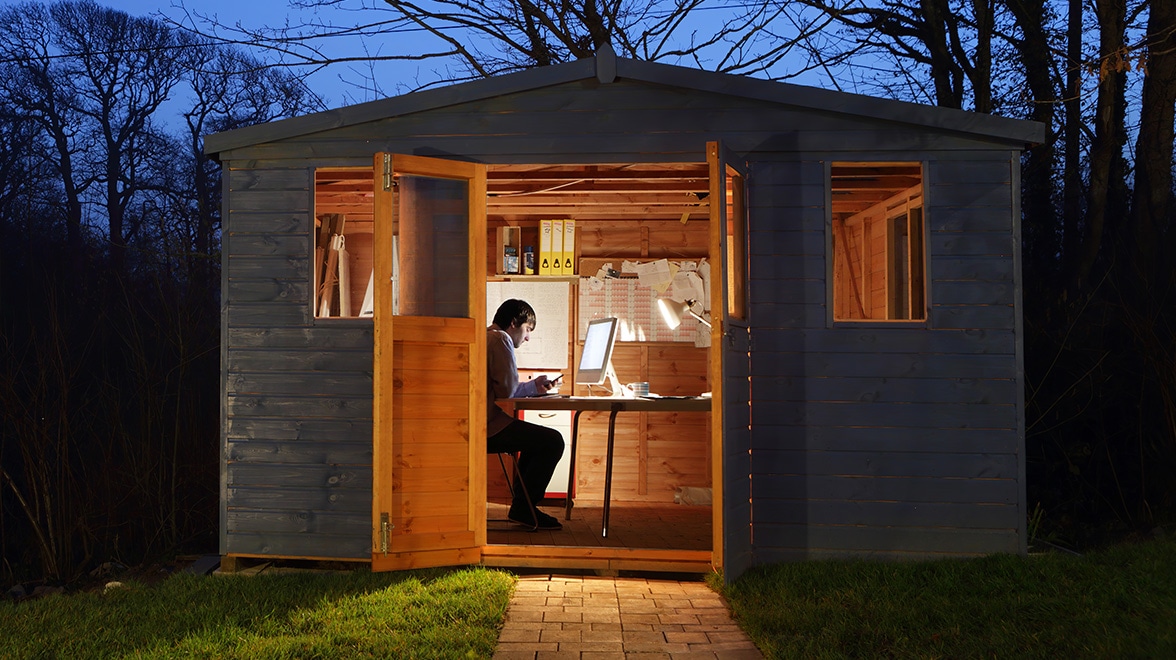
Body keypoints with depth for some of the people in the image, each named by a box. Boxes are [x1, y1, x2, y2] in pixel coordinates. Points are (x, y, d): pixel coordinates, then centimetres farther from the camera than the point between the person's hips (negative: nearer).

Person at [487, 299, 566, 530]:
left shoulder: (485, 337, 22)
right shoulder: (500, 339, -10)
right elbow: (507, 391, -15)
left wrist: (534, 386, 19)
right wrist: (533, 387, 6)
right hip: (487, 426, -11)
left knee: (538, 438, 26)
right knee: (553, 441, -10)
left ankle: (523, 505, 23)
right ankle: (523, 508, -2)